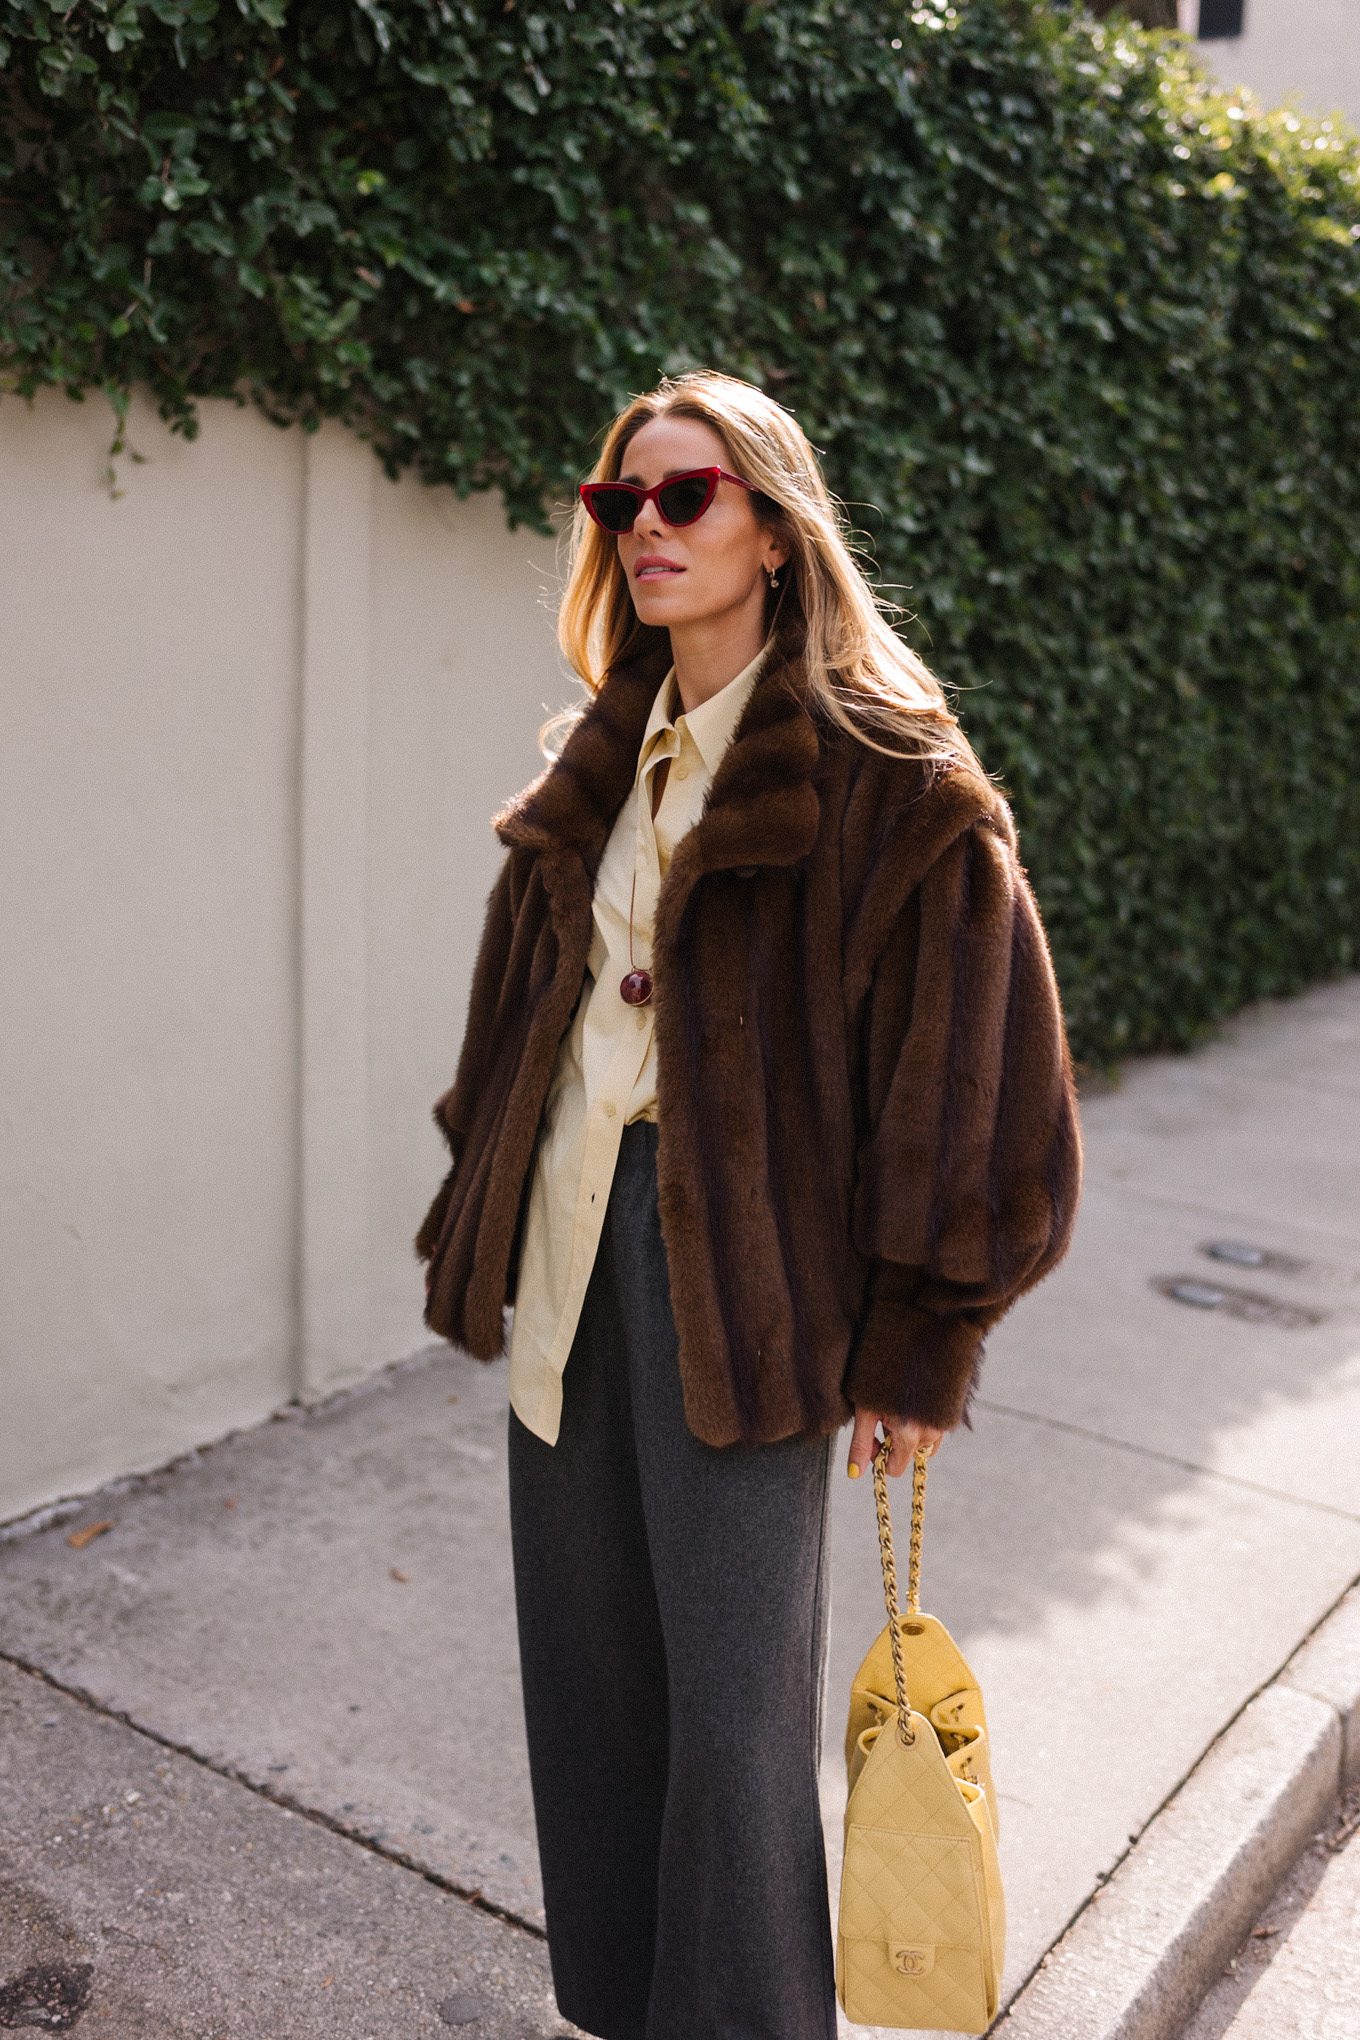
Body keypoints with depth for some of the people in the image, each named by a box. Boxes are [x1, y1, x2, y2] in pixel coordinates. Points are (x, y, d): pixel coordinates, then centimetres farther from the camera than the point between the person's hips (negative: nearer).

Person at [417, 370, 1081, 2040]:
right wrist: (478, 1222, 13)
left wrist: (920, 1341, -10)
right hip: (572, 1231, 7)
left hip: (741, 1254, -6)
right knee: (590, 1665, 17)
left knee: (733, 1699, 3)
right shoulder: (609, 763, 12)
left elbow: (973, 1070, -11)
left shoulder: (884, 775, -10)